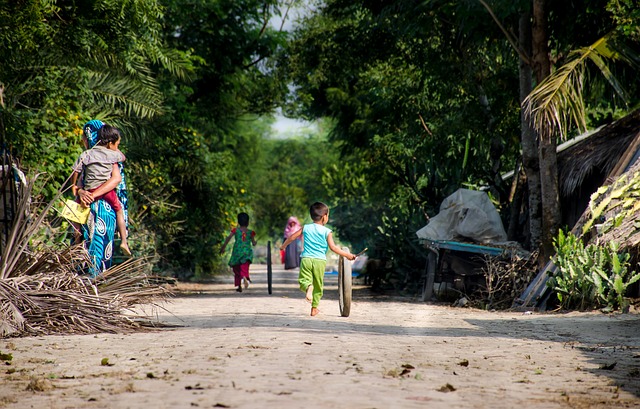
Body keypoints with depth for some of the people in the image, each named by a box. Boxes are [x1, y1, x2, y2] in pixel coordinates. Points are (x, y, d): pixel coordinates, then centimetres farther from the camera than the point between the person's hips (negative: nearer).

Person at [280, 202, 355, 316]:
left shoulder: (305, 228, 8)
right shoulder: (327, 231, -1)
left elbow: (292, 237, 13)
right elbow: (332, 247, -8)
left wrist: (283, 246, 31)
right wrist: (346, 254, -2)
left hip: (306, 259, 1)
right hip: (320, 260, -1)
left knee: (303, 280, 1)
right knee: (318, 285, 11)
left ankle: (308, 287, -36)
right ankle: (314, 308, 16)